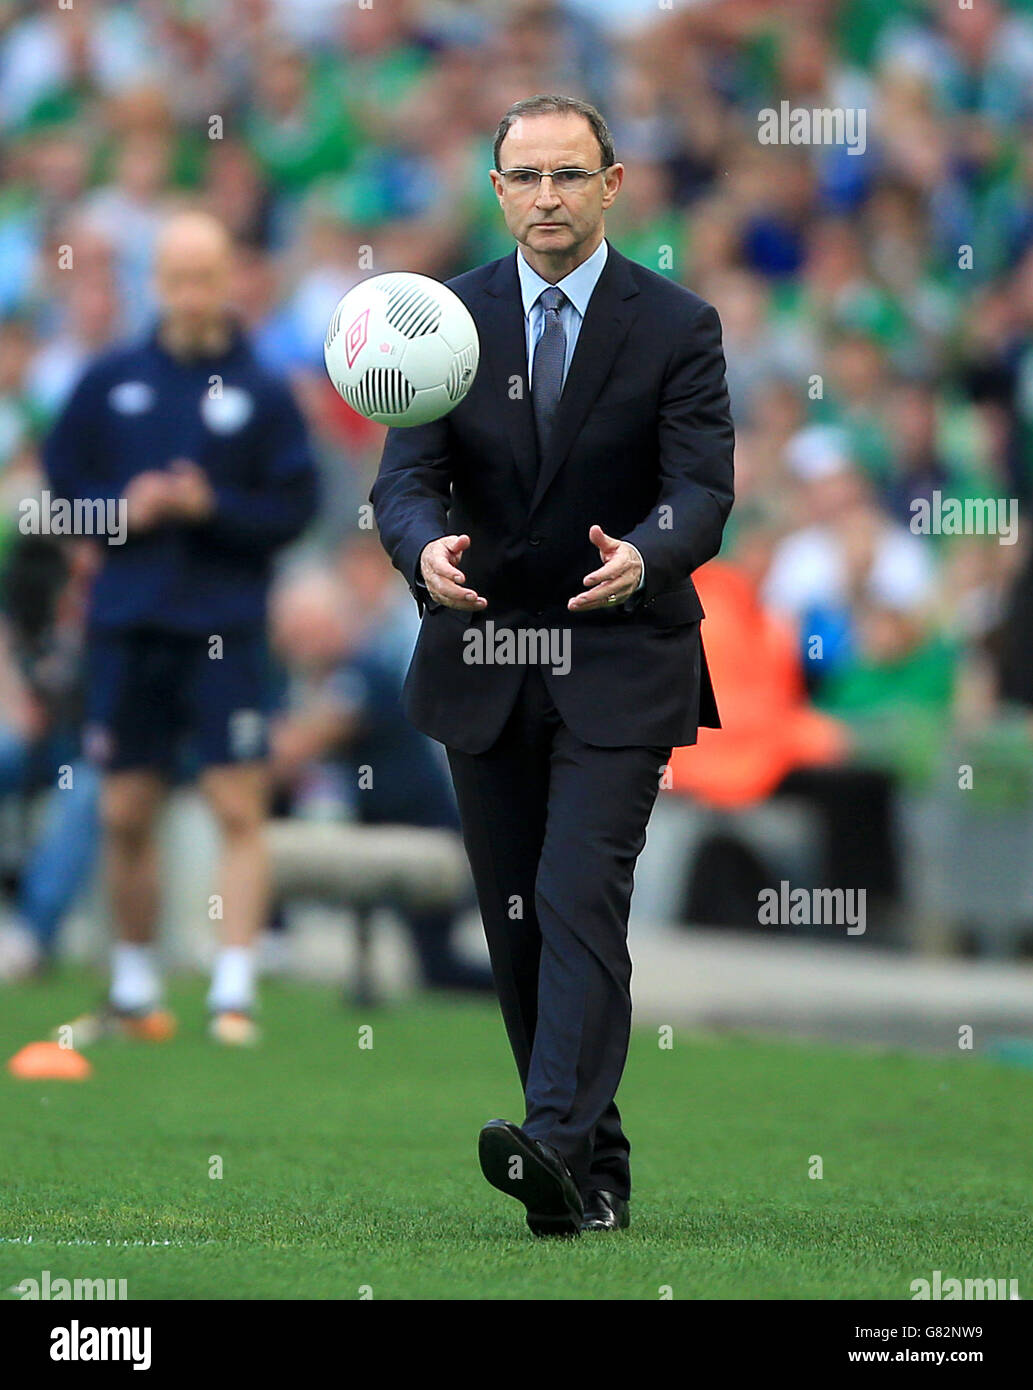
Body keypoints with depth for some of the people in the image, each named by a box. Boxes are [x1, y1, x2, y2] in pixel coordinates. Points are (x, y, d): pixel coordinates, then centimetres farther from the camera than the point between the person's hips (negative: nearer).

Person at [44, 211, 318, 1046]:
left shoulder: (262, 392, -1)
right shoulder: (112, 382, 6)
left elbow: (295, 506, -4)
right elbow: (60, 481, 9)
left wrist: (211, 507, -17)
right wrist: (122, 509, -8)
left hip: (226, 632, -3)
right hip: (128, 630, 3)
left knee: (240, 810, -9)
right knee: (125, 816, 7)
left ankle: (235, 992, -7)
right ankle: (134, 991, 21)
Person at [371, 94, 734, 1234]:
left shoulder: (676, 326, -4)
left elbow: (704, 488, -12)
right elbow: (406, 477, -4)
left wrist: (642, 558, -35)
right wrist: (426, 549, -29)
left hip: (619, 662, -3)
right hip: (483, 660, 4)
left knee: (581, 901, -18)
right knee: (516, 920, 6)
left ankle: (557, 1143, -28)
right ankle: (598, 1173, 15)